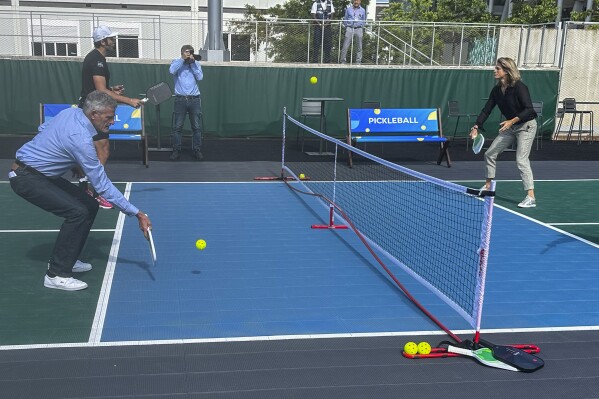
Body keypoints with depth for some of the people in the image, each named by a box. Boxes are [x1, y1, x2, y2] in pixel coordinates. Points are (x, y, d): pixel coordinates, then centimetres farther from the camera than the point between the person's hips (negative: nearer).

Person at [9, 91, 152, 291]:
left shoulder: (72, 112, -2)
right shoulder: (80, 138, -29)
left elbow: (44, 128, 18)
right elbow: (103, 185, -27)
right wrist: (137, 214, -24)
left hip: (42, 174, 10)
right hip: (25, 177, -10)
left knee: (90, 206, 5)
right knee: (78, 212, -23)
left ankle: (63, 259, 19)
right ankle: (56, 275, -14)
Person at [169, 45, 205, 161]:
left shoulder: (196, 63, 11)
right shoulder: (176, 62, 6)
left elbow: (200, 77, -4)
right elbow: (172, 71, -15)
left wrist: (192, 62, -6)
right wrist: (183, 59, -12)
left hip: (194, 99, 1)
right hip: (180, 99, -1)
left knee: (196, 127, 2)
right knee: (177, 127, -3)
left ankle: (197, 150, 8)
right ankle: (176, 150, 3)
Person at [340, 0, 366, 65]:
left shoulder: (362, 10, 10)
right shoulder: (348, 9, 8)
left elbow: (363, 21, 17)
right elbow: (345, 19, 13)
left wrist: (362, 28, 9)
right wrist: (346, 27, 5)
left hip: (358, 29, 1)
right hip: (349, 29, -1)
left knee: (359, 47, 1)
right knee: (345, 46, -6)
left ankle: (358, 62, 8)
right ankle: (343, 61, 0)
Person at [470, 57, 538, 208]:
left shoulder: (519, 87, -22)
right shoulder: (497, 90, 0)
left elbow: (529, 109, -25)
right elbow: (486, 109, 1)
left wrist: (512, 120, -35)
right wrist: (476, 127, -9)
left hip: (526, 126, -8)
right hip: (510, 127, 8)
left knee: (521, 159, -19)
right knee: (489, 154, 10)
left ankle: (531, 198, -17)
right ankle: (488, 186, 28)